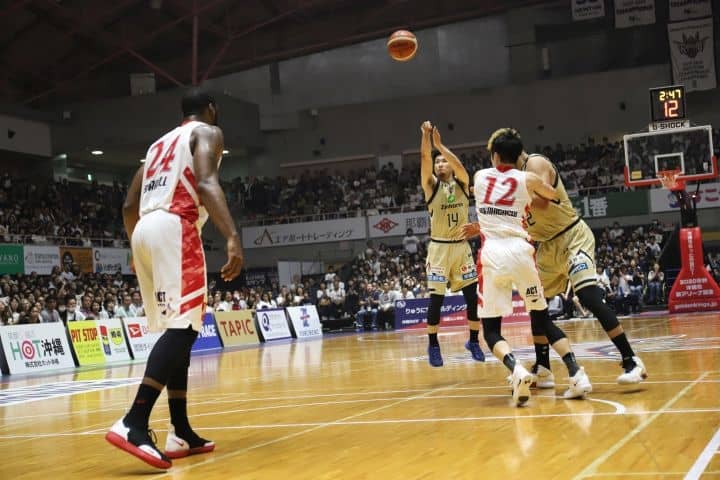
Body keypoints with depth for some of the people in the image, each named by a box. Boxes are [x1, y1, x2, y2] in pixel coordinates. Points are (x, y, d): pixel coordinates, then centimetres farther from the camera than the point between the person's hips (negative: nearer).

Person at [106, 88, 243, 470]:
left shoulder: (159, 144, 30)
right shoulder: (207, 132, 7)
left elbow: (129, 205, 26)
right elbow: (206, 183, -13)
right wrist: (232, 236, -24)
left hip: (145, 230, 8)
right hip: (175, 227, -8)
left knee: (177, 328, 11)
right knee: (182, 327, -15)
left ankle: (180, 433, 10)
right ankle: (133, 424, -29)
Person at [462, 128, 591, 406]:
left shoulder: (479, 176, 14)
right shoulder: (527, 179, 8)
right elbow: (554, 196, 28)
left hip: (492, 254, -1)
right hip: (520, 251, 1)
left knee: (491, 329, 5)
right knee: (543, 319, 16)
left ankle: (517, 370, -23)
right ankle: (577, 375, 3)